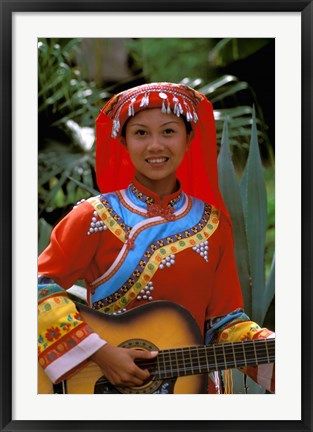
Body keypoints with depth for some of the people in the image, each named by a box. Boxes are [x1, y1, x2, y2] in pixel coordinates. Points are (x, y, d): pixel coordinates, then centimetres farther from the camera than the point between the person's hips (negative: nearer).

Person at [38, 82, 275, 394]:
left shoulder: (213, 224, 6)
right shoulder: (96, 216, -3)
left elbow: (223, 319, 7)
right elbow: (41, 286, -7)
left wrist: (273, 347, -9)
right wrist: (98, 351, -15)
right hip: (104, 382, -3)